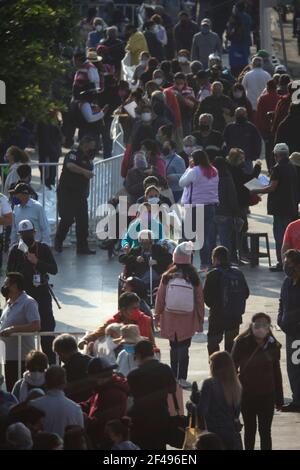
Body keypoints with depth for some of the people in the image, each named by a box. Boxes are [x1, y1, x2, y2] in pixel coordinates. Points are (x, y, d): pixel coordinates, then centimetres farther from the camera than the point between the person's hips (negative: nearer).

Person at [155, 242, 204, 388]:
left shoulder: (167, 277, -7)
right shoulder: (193, 278, -9)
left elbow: (160, 297, 1)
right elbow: (199, 299, -2)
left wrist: (158, 315, 14)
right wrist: (200, 318, 9)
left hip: (170, 319, 2)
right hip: (187, 320, -2)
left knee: (174, 347, 15)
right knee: (184, 348, 2)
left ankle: (174, 376, 23)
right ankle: (182, 378, -3)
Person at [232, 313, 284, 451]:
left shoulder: (273, 346, -5)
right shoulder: (242, 344, -11)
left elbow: (277, 373, 3)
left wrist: (279, 398, 7)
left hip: (266, 395, 0)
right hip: (247, 394, 0)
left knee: (265, 431, 3)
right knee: (250, 430, 14)